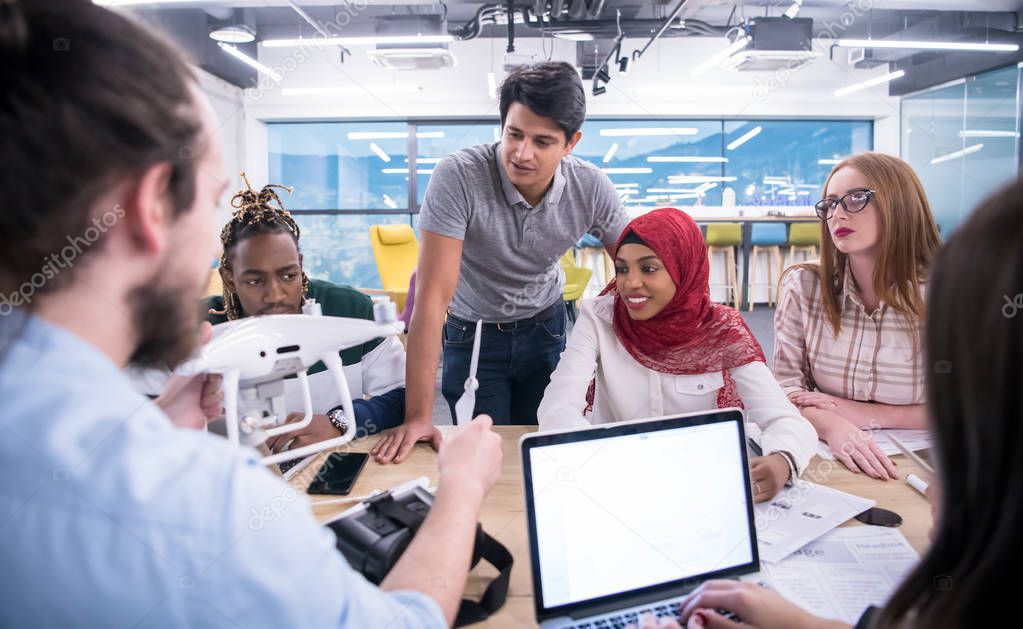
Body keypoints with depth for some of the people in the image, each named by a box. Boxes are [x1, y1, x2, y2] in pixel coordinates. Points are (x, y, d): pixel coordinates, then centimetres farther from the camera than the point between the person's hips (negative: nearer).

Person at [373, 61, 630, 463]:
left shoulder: (592, 189, -19)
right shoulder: (458, 177, -29)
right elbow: (433, 297, -32)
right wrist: (419, 416, -33)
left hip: (546, 329, 3)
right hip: (470, 334, -2)